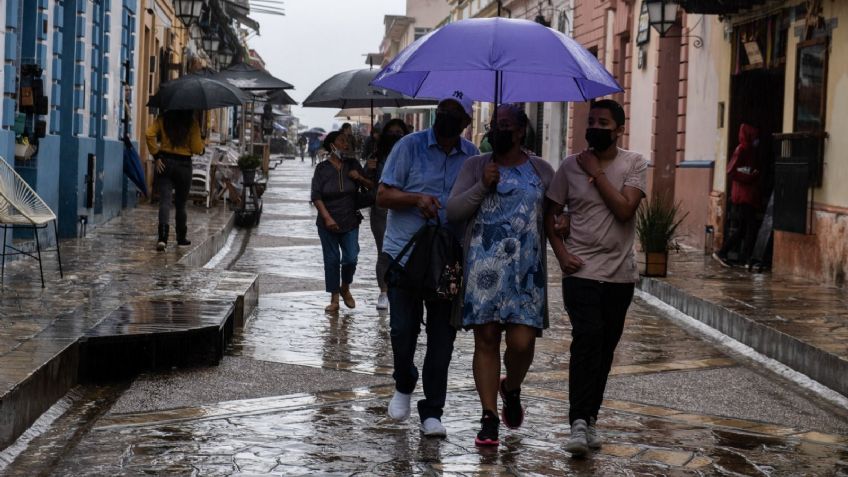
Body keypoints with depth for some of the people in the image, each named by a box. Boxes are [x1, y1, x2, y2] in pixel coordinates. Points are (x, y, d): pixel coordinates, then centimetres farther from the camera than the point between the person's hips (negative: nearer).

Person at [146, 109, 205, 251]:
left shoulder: (164, 119, 1)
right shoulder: (192, 122, -5)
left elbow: (149, 134, -12)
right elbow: (197, 148, -7)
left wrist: (156, 154, -6)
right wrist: (202, 147, 15)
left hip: (165, 163, 1)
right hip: (184, 165, -1)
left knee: (164, 201, -6)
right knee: (180, 203, 15)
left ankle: (162, 237, -25)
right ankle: (181, 237, 26)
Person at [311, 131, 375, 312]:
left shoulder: (353, 165, 4)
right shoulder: (322, 168, -2)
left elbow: (371, 186, 11)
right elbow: (316, 196, -6)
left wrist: (360, 178, -10)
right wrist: (327, 218, -16)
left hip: (350, 222, 1)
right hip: (328, 223, -1)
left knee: (351, 259, -5)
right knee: (331, 260, 3)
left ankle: (345, 289, 23)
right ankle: (334, 299, 12)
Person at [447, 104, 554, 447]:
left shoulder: (541, 170, 10)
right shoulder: (476, 166, 8)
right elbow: (452, 211, 1)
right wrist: (482, 186, -11)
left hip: (527, 270, 0)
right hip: (484, 267, 0)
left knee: (522, 342, -6)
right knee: (486, 340, 1)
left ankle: (512, 389, 27)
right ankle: (489, 418, 8)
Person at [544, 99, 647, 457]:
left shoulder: (634, 164, 1)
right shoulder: (570, 166, 4)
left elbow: (625, 209, -14)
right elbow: (550, 215, 10)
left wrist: (596, 172, -11)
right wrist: (561, 253, -3)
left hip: (620, 273, 1)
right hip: (581, 270, -1)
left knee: (605, 347, 8)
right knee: (588, 338, -17)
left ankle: (589, 419, 20)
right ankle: (579, 422, -19)